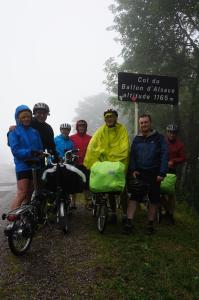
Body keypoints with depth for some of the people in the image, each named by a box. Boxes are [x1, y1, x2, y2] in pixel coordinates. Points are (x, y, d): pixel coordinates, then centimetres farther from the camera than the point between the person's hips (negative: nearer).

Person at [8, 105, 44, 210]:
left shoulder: (35, 132, 13)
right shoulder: (14, 132, 0)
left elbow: (41, 148, 10)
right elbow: (15, 151, -12)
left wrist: (39, 153, -11)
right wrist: (30, 152, -24)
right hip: (22, 166, -5)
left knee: (29, 195, 13)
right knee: (22, 194, -12)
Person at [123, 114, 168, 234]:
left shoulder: (159, 138, 1)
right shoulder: (137, 139, 12)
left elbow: (164, 155, -5)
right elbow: (132, 155, 10)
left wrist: (162, 173, -13)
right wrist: (132, 170, -5)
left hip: (154, 174, -2)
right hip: (139, 173, 2)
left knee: (154, 199, 6)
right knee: (133, 197, -3)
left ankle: (151, 224, 20)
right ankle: (129, 223, 1)